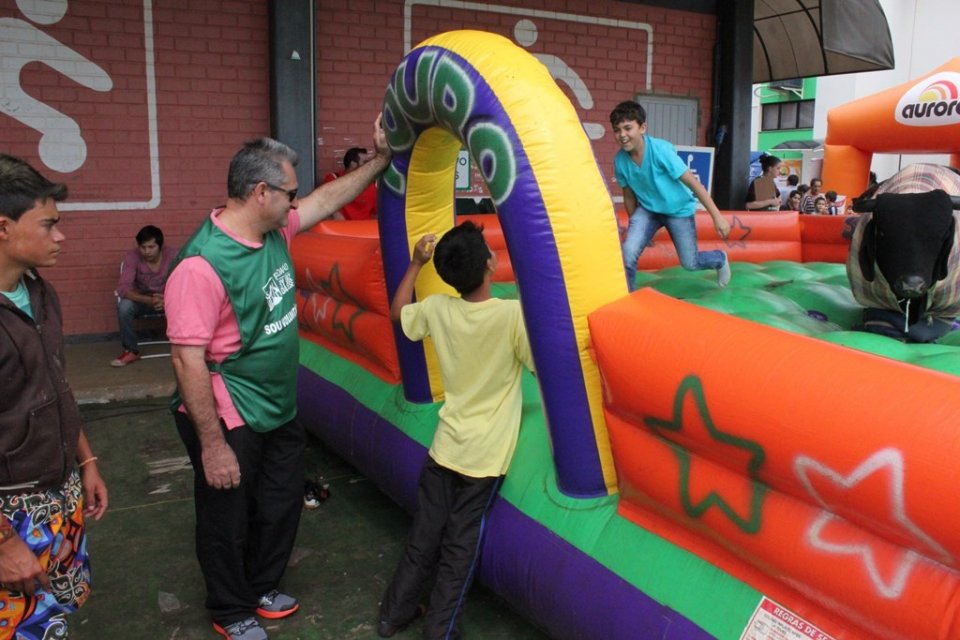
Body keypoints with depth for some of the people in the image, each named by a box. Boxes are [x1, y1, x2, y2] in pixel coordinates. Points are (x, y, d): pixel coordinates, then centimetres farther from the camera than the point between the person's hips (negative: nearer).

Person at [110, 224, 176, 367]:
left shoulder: (172, 255, -18)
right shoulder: (132, 257, -19)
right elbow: (123, 288, -27)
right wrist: (149, 300, -43)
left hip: (167, 299, 0)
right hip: (142, 300, 0)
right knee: (124, 306, -31)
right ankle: (131, 351, -10)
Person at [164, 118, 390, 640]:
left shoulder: (274, 231, -2)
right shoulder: (203, 265, -27)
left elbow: (328, 199, 15)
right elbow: (187, 361, -26)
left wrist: (379, 160, 15)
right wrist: (212, 444, -23)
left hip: (279, 411, 8)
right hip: (229, 421, -8)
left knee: (281, 506, 22)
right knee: (227, 521, 14)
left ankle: (260, 589, 46)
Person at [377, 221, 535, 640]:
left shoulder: (438, 309, -5)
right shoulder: (513, 315, -19)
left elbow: (397, 313, 15)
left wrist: (415, 264, 18)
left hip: (445, 446, 4)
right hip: (485, 456, -4)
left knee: (424, 536, 17)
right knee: (460, 545, 9)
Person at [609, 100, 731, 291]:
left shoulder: (660, 150, -31)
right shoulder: (620, 160, -19)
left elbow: (693, 183, -25)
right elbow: (629, 195, -1)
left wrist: (717, 217, -24)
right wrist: (636, 227, 9)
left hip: (678, 210, -2)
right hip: (647, 209, 3)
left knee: (690, 263, 10)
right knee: (628, 254, -21)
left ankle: (720, 259, 44)